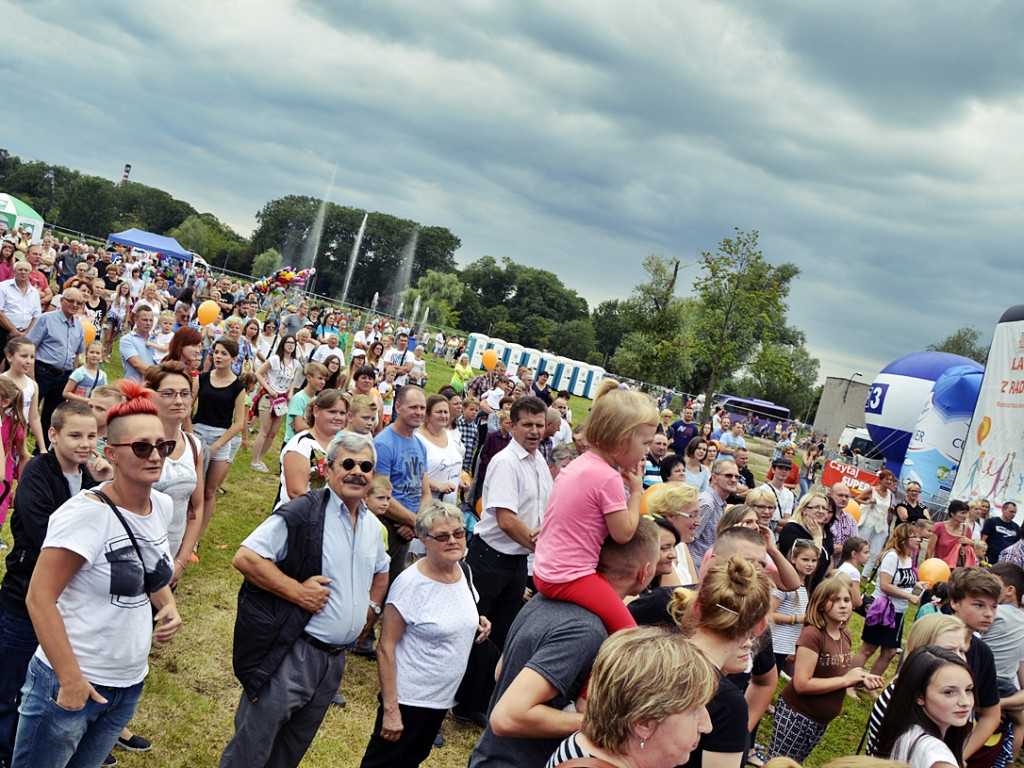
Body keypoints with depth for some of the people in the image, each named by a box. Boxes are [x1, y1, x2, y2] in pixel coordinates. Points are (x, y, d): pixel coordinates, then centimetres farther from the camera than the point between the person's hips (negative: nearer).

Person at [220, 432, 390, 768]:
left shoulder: (373, 525, 10)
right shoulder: (303, 513, -14)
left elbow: (380, 571, 29)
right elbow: (246, 557, -21)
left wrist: (371, 608, 12)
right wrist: (297, 592, -22)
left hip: (334, 661, 7)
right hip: (290, 655, -7)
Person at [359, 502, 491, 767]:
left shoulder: (463, 572, 0)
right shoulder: (410, 583, -21)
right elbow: (385, 648, -19)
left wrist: (477, 624, -4)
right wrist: (390, 710, -21)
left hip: (443, 698, 7)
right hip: (408, 698, -7)